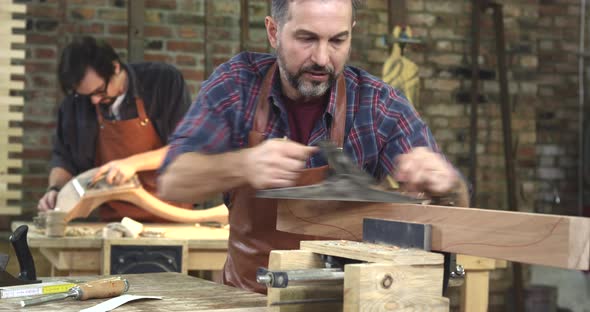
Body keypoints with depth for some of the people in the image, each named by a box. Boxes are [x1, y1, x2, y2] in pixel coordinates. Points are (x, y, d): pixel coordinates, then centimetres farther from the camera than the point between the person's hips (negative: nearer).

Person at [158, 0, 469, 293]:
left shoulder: (378, 104, -10)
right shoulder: (236, 84, -8)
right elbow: (172, 182, -15)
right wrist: (243, 165, -34)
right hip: (248, 294, 2)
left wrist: (444, 180, -34)